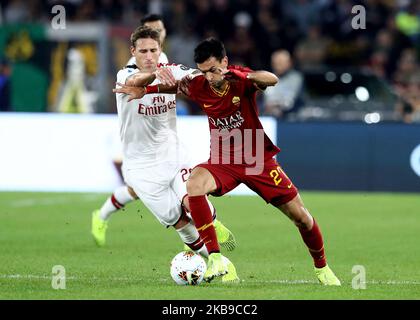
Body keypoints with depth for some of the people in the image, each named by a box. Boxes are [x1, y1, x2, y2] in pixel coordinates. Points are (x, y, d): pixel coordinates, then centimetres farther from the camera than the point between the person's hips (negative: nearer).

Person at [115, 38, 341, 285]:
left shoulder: (241, 79, -18)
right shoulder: (199, 86, -8)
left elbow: (272, 80, -40)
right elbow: (176, 85, 17)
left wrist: (243, 75, -58)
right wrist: (145, 90, 6)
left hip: (258, 160, -2)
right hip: (223, 161, 2)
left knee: (300, 216, -1)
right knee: (194, 185, -31)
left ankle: (322, 268, 27)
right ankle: (216, 260, -27)